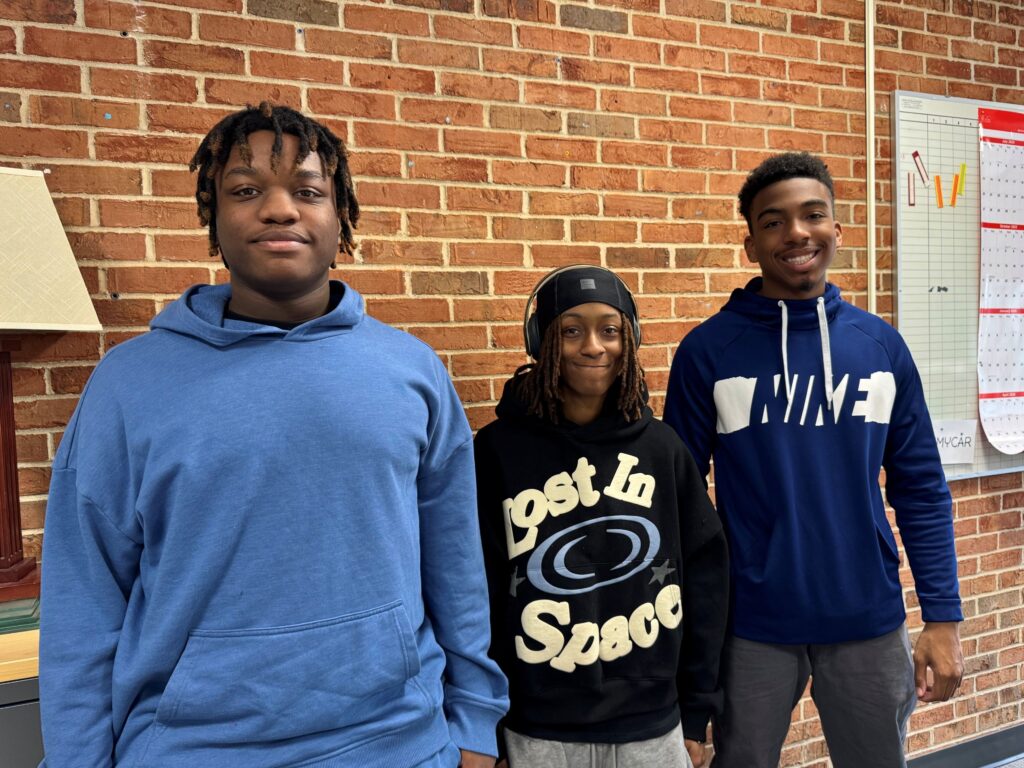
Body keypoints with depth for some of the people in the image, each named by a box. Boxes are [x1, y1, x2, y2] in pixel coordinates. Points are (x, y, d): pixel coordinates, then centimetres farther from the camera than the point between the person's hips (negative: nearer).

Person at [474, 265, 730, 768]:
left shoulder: (661, 446, -3)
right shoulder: (497, 450, -9)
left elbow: (704, 573, 2)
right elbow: (477, 592, -5)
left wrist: (697, 712, 4)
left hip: (654, 725, 2)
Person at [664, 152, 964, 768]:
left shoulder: (881, 344, -1)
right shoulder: (708, 351, -9)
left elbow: (921, 491, 3)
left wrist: (943, 617, -1)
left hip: (870, 623, 3)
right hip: (752, 628, -2)